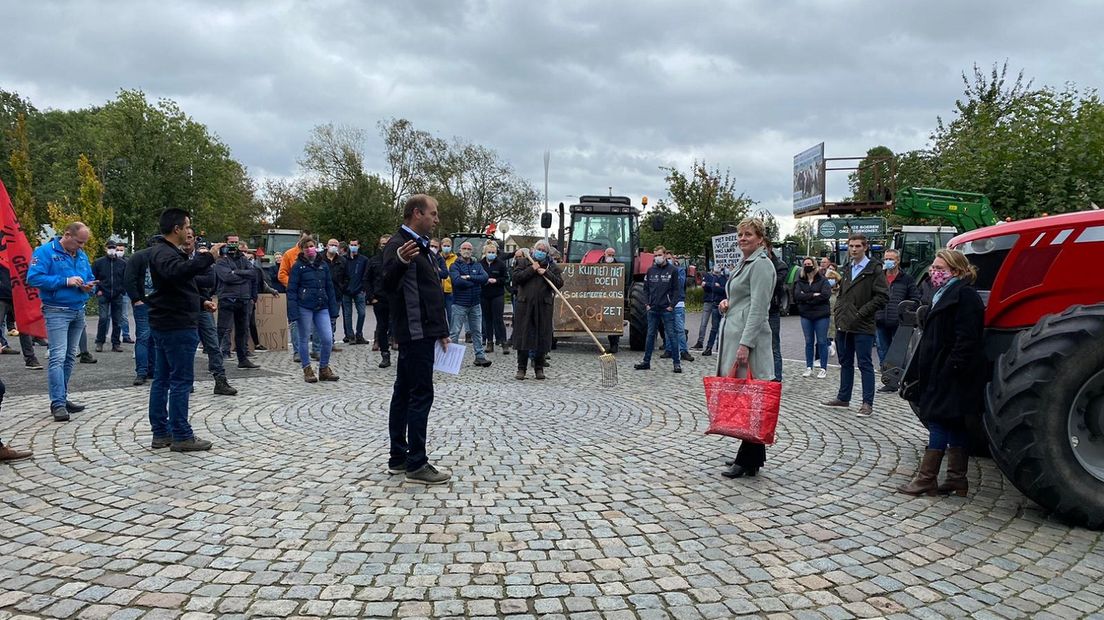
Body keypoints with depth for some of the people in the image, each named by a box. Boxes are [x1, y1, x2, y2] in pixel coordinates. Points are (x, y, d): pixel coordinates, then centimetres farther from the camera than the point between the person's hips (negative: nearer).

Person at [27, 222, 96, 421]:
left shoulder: (82, 256, 12)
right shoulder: (45, 252, -8)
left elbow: (90, 278, 21)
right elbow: (33, 278, -17)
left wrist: (88, 286, -4)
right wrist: (65, 281, -21)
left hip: (79, 312, 7)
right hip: (57, 312, -7)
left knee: (70, 357, 11)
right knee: (58, 357, -12)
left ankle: (63, 398, 20)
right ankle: (58, 403, -12)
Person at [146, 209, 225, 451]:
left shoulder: (165, 251, 18)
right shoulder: (164, 253, -15)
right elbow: (178, 272, -39)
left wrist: (201, 302, 15)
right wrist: (207, 257, -36)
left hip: (165, 324, 11)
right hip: (177, 326, -11)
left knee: (162, 379, 12)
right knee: (182, 380, -6)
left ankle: (161, 433, 18)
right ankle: (181, 436, -1)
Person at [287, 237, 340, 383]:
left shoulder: (323, 265, 10)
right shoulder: (298, 266, -1)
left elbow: (329, 287, 14)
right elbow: (291, 290, -4)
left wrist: (333, 309, 9)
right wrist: (293, 312, -12)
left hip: (322, 307, 3)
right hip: (304, 307, -3)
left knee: (328, 339, -3)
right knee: (304, 339, 6)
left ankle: (324, 369, 15)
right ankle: (307, 370, 18)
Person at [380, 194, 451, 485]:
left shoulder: (422, 247, 18)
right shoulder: (398, 244, -12)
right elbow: (388, 285, -24)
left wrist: (442, 331, 23)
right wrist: (400, 261, -43)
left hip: (423, 332, 10)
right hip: (414, 332, -10)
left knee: (404, 393, 12)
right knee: (421, 395, -8)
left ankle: (398, 458, 19)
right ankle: (416, 464, -3)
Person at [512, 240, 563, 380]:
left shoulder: (552, 266, 11)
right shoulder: (523, 262, 9)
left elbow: (559, 282, 0)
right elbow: (516, 278, -5)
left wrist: (546, 273, -10)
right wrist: (532, 269, -9)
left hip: (544, 306, 1)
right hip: (524, 305, -1)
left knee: (542, 337, 3)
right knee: (523, 336, 0)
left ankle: (539, 369, 14)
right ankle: (521, 368, 8)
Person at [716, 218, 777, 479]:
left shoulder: (761, 264, -10)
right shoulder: (743, 262, 19)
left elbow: (758, 308, -17)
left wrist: (745, 344, -22)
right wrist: (727, 303, 9)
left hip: (748, 337, -10)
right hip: (733, 334, 10)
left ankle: (748, 460, -1)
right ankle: (753, 455, 20)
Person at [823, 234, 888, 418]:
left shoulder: (874, 269, -6)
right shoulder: (847, 270, 17)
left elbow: (882, 296, -13)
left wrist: (861, 313, -16)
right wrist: (839, 311, 8)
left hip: (862, 327, -7)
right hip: (843, 325, 7)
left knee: (865, 364, -2)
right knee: (845, 363, 14)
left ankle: (868, 403, 2)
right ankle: (843, 397, 24)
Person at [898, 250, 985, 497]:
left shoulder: (965, 296, -13)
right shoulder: (945, 295, 19)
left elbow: (966, 340, -21)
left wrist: (951, 370, -25)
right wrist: (916, 373, 19)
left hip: (952, 376, -10)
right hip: (938, 373, 10)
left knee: (940, 423, -6)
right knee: (954, 426, 12)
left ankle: (925, 480, -1)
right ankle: (957, 480, 18)